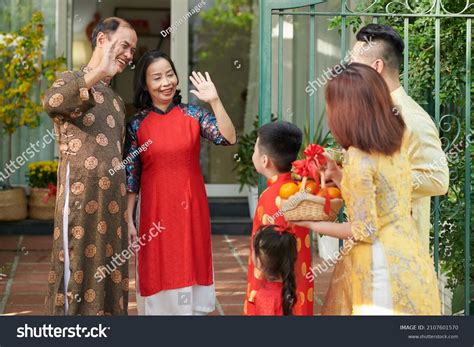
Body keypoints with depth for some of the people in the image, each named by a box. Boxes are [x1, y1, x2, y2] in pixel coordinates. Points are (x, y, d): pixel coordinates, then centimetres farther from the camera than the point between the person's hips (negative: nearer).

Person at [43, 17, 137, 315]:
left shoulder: (116, 101, 21)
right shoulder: (72, 81, -1)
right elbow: (52, 102, -28)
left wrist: (126, 213, 20)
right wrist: (100, 72, -39)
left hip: (112, 206, 7)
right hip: (80, 203, -7)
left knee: (109, 281, 8)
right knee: (78, 275, -5)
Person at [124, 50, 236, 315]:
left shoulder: (193, 114, -1)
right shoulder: (137, 124, -1)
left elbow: (229, 139, -14)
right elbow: (130, 176, 1)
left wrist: (215, 101, -22)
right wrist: (128, 220, -2)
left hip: (191, 208, 1)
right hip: (155, 210, 0)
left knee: (190, 269, 8)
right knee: (159, 272, 6)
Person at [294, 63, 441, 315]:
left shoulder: (359, 159, -20)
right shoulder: (396, 145, 3)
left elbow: (364, 231, -17)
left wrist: (312, 224, -6)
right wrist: (337, 178, 16)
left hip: (382, 265, -8)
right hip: (407, 260, 8)